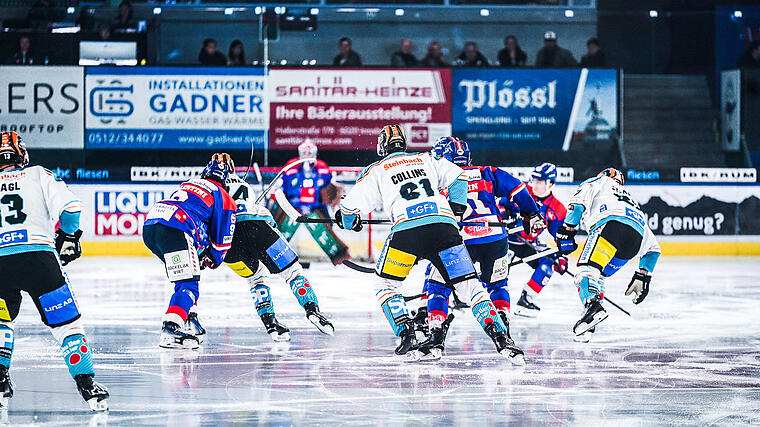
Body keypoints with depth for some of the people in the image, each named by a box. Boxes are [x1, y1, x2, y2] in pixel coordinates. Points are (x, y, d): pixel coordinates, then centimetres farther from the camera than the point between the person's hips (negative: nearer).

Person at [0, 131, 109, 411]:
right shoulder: (38, 175, 16)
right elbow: (69, 205, 3)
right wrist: (68, 238, 19)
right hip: (39, 258, -2)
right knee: (66, 323, 5)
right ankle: (87, 384, -5)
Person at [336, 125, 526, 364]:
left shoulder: (377, 170, 21)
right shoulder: (427, 160, 27)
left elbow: (351, 203, 20)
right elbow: (458, 177, 18)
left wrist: (349, 222, 41)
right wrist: (456, 210, 26)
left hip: (406, 228, -2)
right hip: (444, 225, 2)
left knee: (385, 285, 18)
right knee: (470, 286, 6)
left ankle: (407, 335, 1)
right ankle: (500, 337, -10)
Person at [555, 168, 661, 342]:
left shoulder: (598, 183, 31)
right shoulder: (631, 200, 45)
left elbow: (578, 202, 7)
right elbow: (653, 247, 40)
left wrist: (567, 230, 7)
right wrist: (643, 276, 40)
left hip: (613, 224, -6)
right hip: (637, 236, 6)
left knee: (587, 268, -16)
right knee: (599, 276, 17)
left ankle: (593, 306, -46)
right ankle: (586, 330, 0)